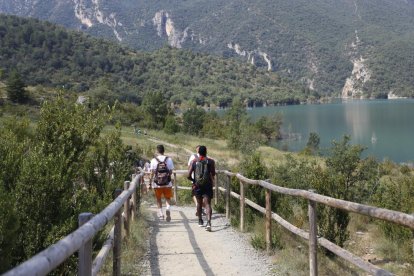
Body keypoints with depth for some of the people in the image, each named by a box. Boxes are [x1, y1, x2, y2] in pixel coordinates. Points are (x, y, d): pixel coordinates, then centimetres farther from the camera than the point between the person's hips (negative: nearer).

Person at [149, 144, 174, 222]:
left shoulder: (154, 160, -6)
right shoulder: (169, 159, -3)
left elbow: (152, 173, -7)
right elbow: (171, 172, 0)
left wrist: (150, 183, 0)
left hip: (157, 183, 0)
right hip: (167, 183, 1)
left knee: (158, 199, 15)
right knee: (168, 198, 12)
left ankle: (161, 214, 16)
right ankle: (168, 209, -15)